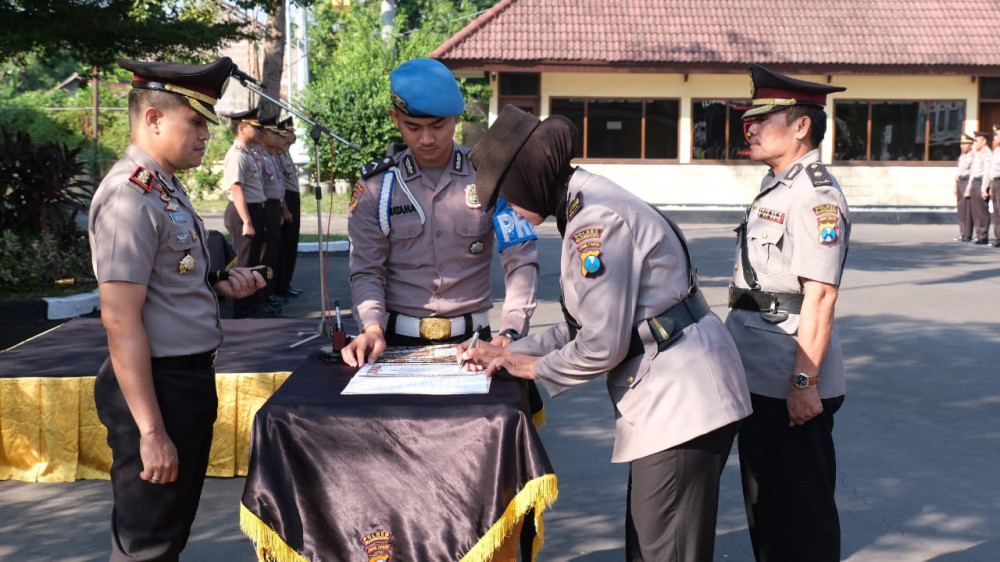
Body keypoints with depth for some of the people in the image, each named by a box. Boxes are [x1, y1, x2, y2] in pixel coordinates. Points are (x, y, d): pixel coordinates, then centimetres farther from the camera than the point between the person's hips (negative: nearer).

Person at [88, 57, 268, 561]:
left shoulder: (167, 188, 11)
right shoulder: (129, 196, -19)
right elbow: (121, 323, -23)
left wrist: (221, 284, 4)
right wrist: (151, 432, -23)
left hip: (190, 376, 10)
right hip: (157, 385, -10)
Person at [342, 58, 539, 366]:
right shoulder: (375, 185, 2)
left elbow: (521, 261, -6)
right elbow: (367, 271, 0)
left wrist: (510, 333, -21)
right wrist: (372, 328, -20)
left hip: (471, 338, 0)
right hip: (399, 339, 0)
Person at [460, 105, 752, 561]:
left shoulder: (596, 218, -19)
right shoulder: (583, 208, 13)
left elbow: (602, 344, -20)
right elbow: (585, 323, 18)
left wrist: (534, 368, -3)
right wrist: (509, 353, 12)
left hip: (681, 401, -11)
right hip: (663, 400, 11)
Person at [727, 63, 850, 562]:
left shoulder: (815, 194, -17)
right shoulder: (775, 187, 13)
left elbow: (819, 296, -22)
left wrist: (805, 383, -24)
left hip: (792, 386, -10)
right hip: (761, 377, 10)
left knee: (801, 513, 3)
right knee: (763, 502, 20)